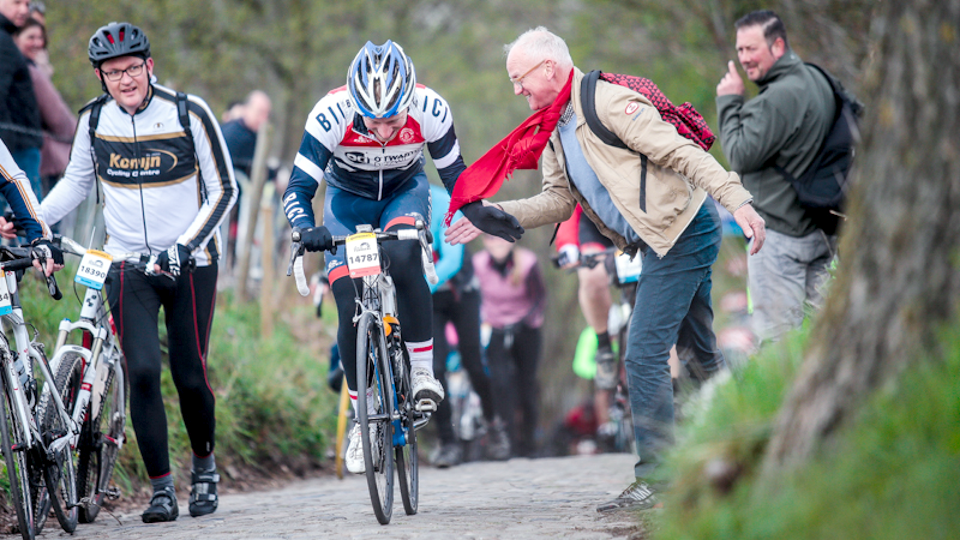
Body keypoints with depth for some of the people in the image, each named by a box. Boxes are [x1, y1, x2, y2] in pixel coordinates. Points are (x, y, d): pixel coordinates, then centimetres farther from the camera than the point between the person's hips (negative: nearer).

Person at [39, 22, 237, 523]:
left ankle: (204, 464, 29)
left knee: (190, 375, 2)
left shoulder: (188, 114, -11)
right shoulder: (95, 118, -2)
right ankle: (161, 489, -6)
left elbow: (223, 190, -6)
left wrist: (187, 245, -18)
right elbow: (76, 181, 12)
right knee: (143, 370, -13)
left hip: (191, 263, -1)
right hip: (128, 265, 1)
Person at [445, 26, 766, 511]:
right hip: (661, 244, 10)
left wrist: (736, 200, -27)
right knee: (701, 352, 16)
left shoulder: (608, 101, -17)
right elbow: (558, 200, 17)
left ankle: (655, 479, -6)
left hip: (681, 234, -10)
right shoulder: (554, 130, 12)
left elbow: (681, 152, -21)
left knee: (644, 354, -11)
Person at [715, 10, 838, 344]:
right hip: (819, 233, 10)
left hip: (779, 236, -10)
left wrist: (729, 102, -8)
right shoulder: (815, 81, 11)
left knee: (775, 337, -7)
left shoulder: (779, 97, -20)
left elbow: (741, 155, -19)